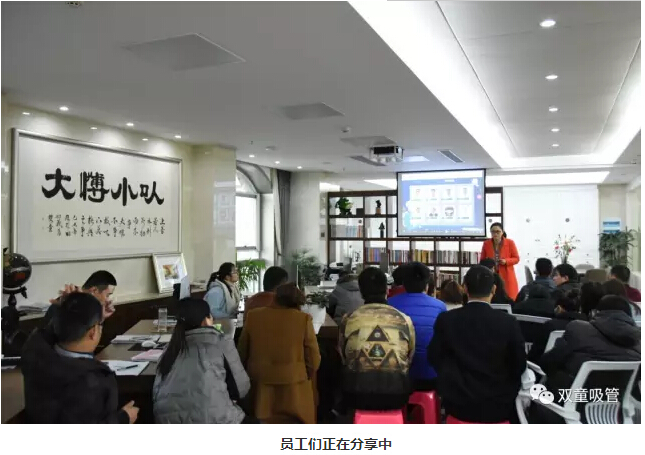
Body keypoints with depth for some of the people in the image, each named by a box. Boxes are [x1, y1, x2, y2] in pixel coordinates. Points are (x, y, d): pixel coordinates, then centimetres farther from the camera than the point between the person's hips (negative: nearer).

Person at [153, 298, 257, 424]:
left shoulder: (171, 347, 17)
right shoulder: (222, 342, 5)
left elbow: (156, 391, 16)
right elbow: (241, 388, 7)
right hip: (210, 417, -5)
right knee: (252, 424, 25)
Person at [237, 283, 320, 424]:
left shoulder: (253, 316, -3)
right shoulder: (303, 319, -10)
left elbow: (241, 353, 6)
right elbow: (313, 359, -5)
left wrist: (249, 376, 21)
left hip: (259, 388, 3)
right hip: (293, 389, -2)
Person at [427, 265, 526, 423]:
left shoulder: (446, 319, -12)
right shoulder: (508, 322, -15)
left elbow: (434, 358, -2)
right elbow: (519, 366, -5)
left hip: (458, 405, 1)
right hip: (498, 407, 0)